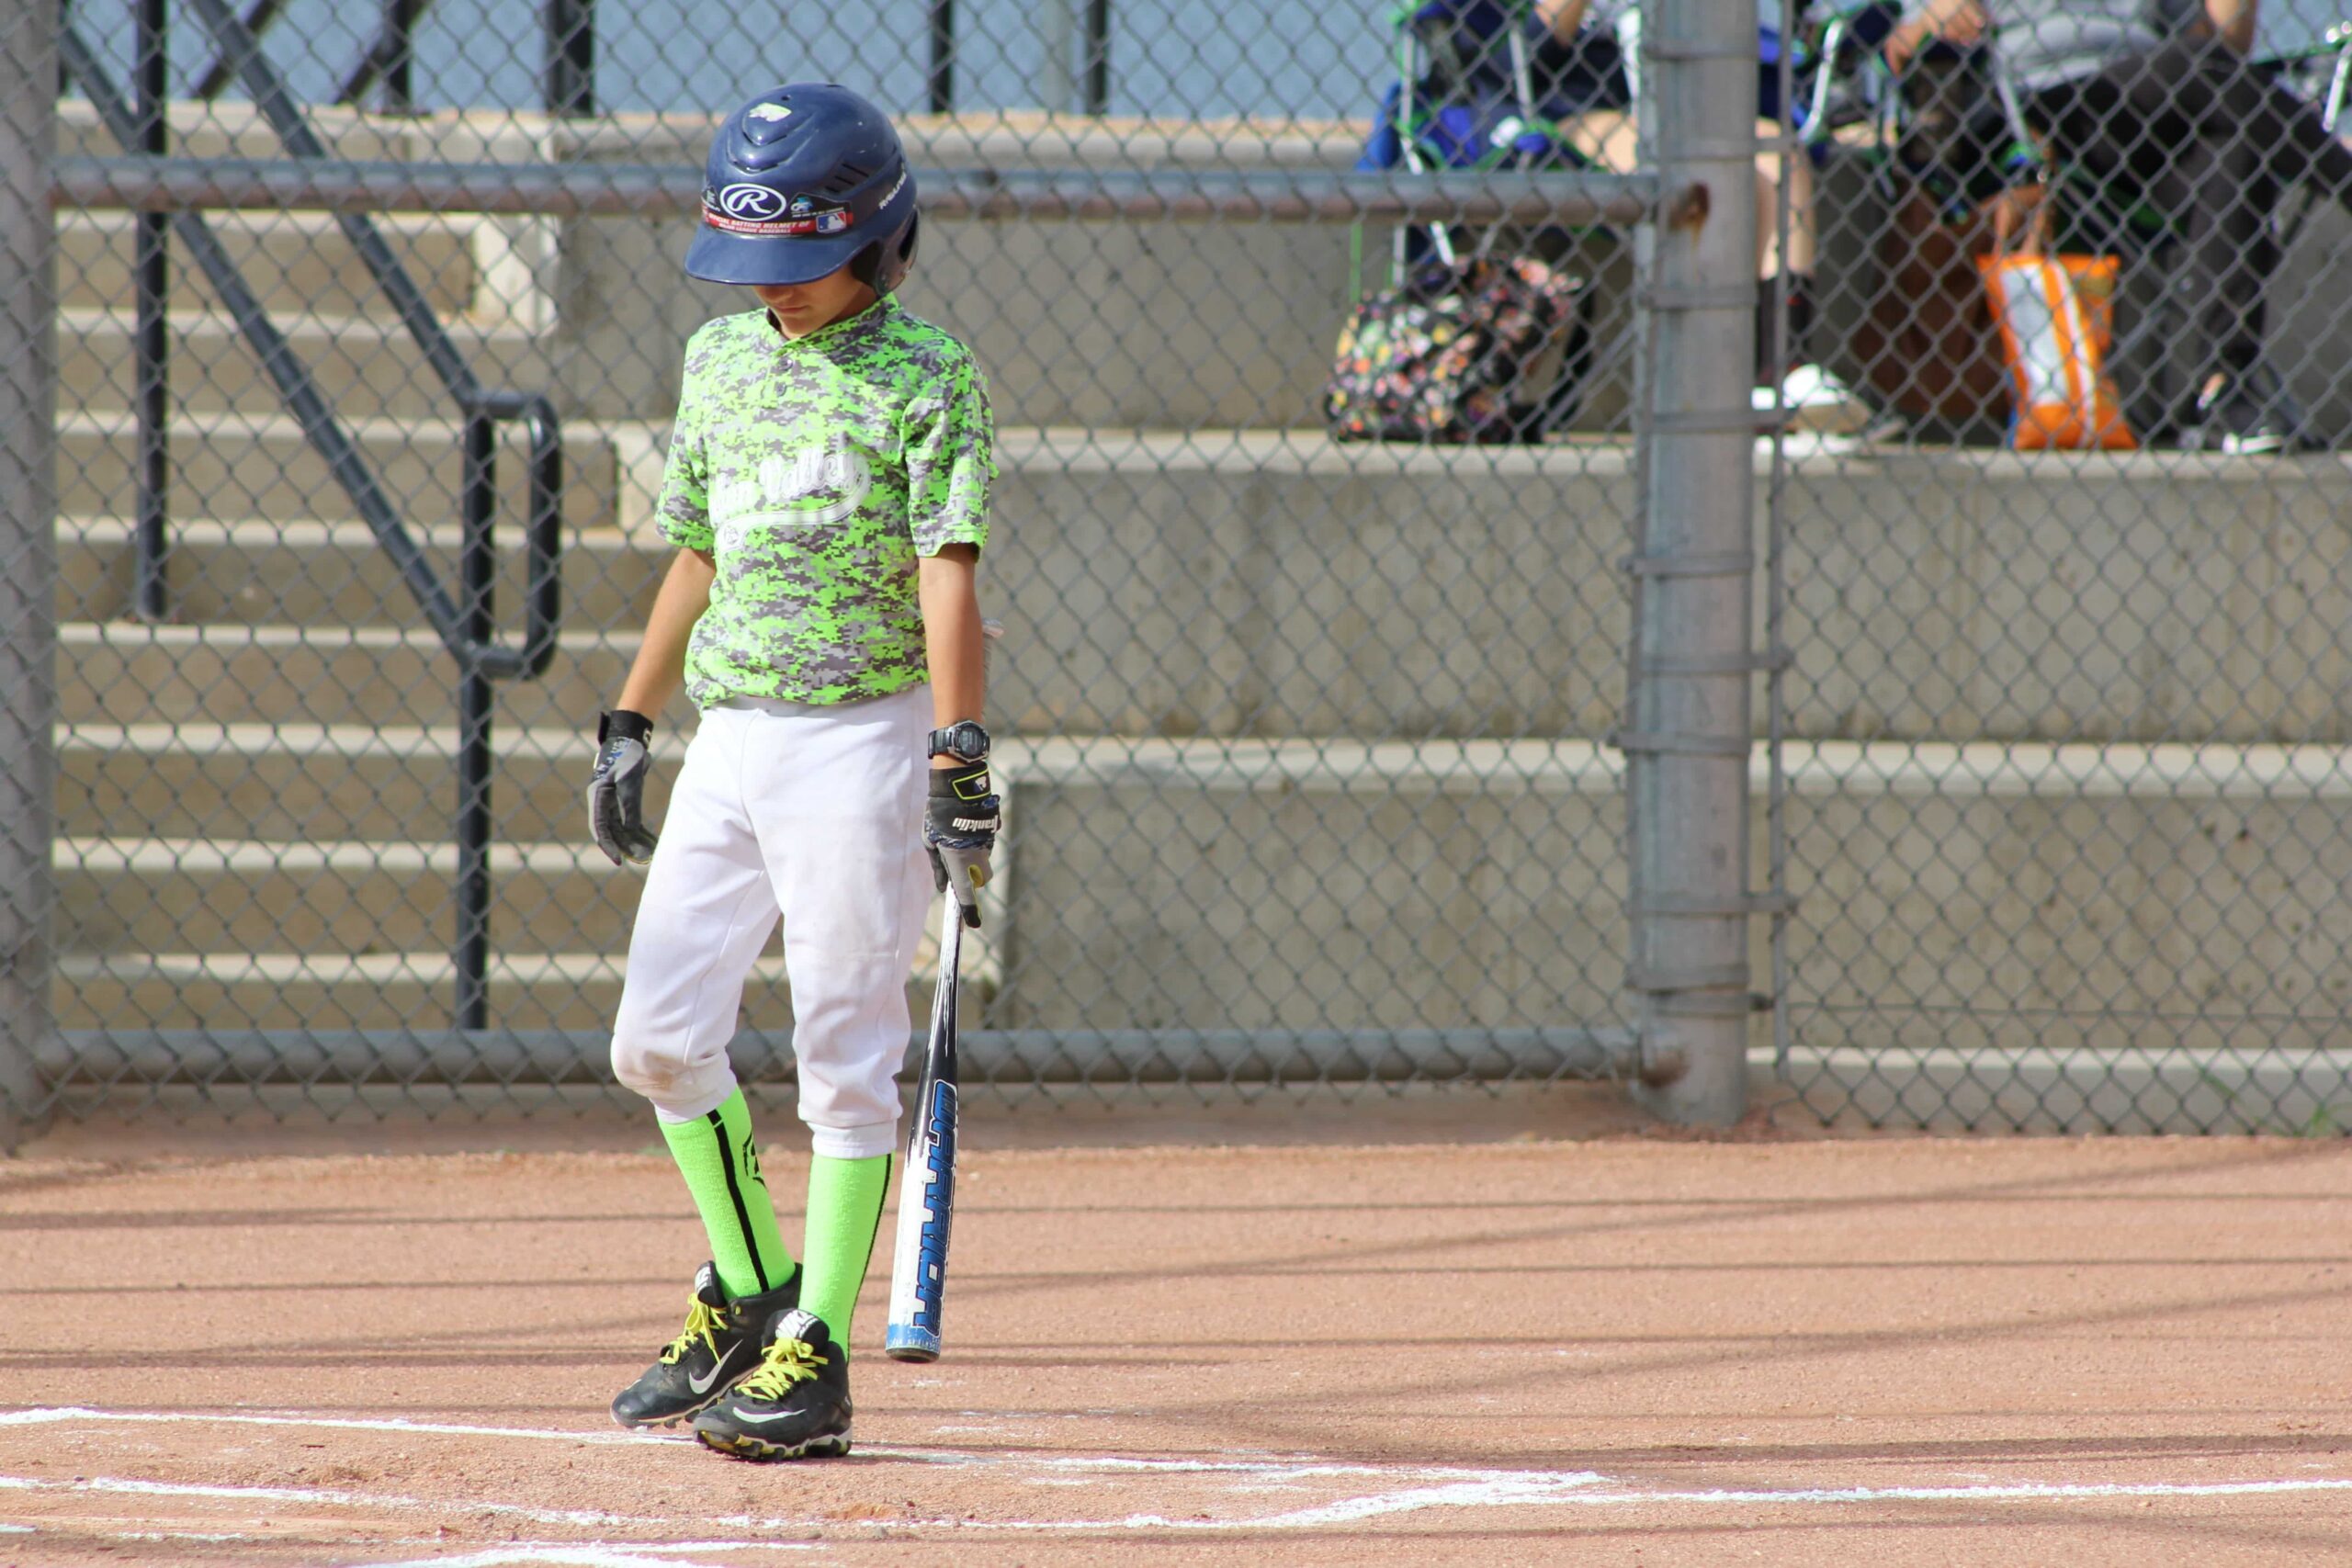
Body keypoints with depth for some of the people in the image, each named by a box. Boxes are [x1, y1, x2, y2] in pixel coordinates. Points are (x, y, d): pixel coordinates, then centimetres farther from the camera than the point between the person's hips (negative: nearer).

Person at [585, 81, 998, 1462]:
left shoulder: (926, 376, -8)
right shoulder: (722, 359, 12)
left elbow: (949, 574, -15)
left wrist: (960, 760, -22)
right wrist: (631, 724, 19)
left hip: (861, 739, -7)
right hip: (730, 739, 7)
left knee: (846, 1057, -5)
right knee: (660, 1038, 4)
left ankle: (813, 1362, -4)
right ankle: (747, 1295, 22)